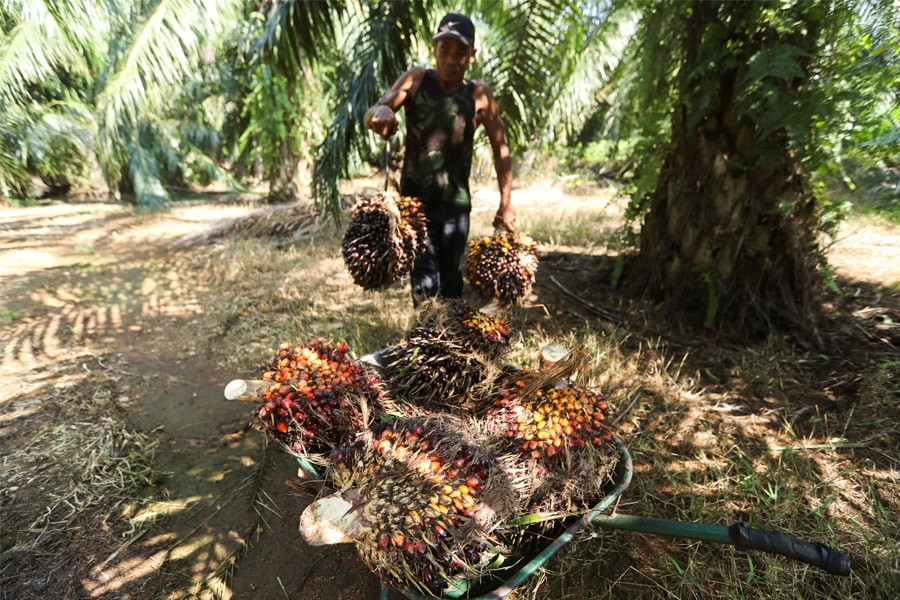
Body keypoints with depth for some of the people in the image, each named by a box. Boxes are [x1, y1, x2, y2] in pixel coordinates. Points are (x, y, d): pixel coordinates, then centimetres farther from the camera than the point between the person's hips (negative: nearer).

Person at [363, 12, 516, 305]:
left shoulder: (479, 94, -4)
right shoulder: (416, 79, -3)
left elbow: (501, 148, 3)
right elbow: (371, 114, -13)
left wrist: (505, 204, -1)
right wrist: (379, 114, -39)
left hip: (456, 203, 1)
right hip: (415, 199, -1)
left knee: (451, 283, 10)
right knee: (425, 283, -10)